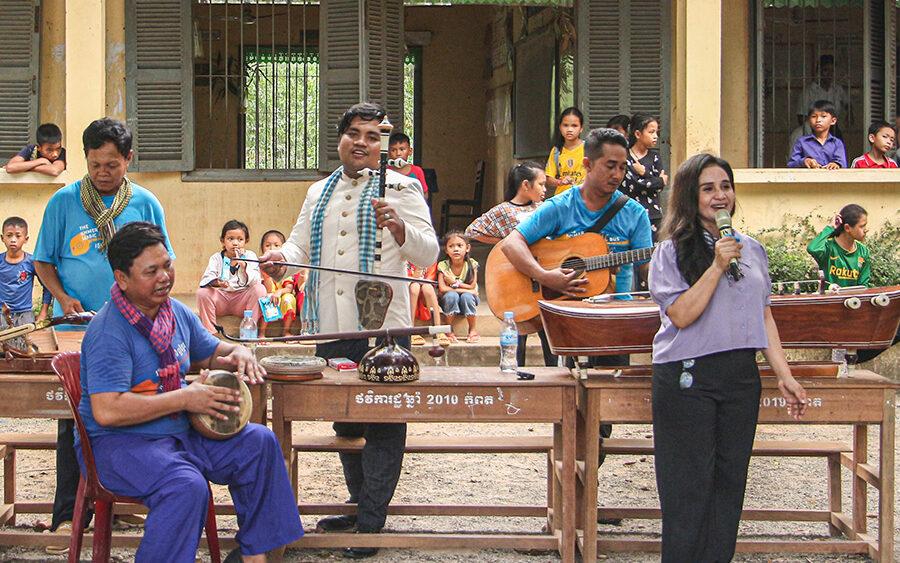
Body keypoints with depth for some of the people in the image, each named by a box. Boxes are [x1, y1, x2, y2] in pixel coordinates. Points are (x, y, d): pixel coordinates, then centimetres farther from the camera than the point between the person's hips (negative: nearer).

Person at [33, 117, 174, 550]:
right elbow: (43, 261, 7)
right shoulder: (64, 202, 1)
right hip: (76, 329, -1)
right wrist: (63, 297, -11)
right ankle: (68, 514, 3)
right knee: (74, 417, -1)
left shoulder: (145, 204, 5)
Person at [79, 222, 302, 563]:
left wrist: (239, 354, -1)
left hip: (178, 431, 9)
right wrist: (186, 398, -25)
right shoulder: (109, 332, -20)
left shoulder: (176, 313, 7)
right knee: (187, 486, -34)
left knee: (259, 443, 2)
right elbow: (107, 411, -29)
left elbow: (211, 353, 26)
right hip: (118, 442, -9)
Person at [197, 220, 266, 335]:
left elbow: (255, 281, -12)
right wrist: (216, 282, -36)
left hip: (242, 298, -1)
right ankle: (210, 333, -18)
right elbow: (207, 277, -12)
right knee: (202, 292, -25)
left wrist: (243, 265, -27)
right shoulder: (216, 258, 4)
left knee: (259, 289, -26)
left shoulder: (250, 256, 2)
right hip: (221, 298, 1)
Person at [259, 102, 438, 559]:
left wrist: (398, 226, -27)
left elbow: (428, 255, -7)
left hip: (382, 328, -6)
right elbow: (300, 246, 22)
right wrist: (281, 256, -1)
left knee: (381, 424, -3)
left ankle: (371, 523, 3)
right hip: (329, 328, 6)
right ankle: (359, 505, 28)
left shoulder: (401, 188, 0)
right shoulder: (320, 193, 18)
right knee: (343, 419, 15)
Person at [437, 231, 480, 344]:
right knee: (451, 295, -32)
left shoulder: (471, 264, -11)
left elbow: (472, 287, -14)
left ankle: (472, 330, -14)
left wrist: (454, 283, -21)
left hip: (467, 302, 1)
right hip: (449, 302, -1)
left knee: (466, 296, -31)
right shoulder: (443, 265, -13)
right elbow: (442, 289, -23)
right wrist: (465, 289, -26)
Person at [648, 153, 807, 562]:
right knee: (689, 486, -2)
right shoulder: (673, 251, -2)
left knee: (729, 481, 7)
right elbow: (681, 315, -12)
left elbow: (764, 316, 15)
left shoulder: (752, 250, 12)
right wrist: (717, 266, -16)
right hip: (687, 376, -5)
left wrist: (784, 375, 9)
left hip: (741, 376, 5)